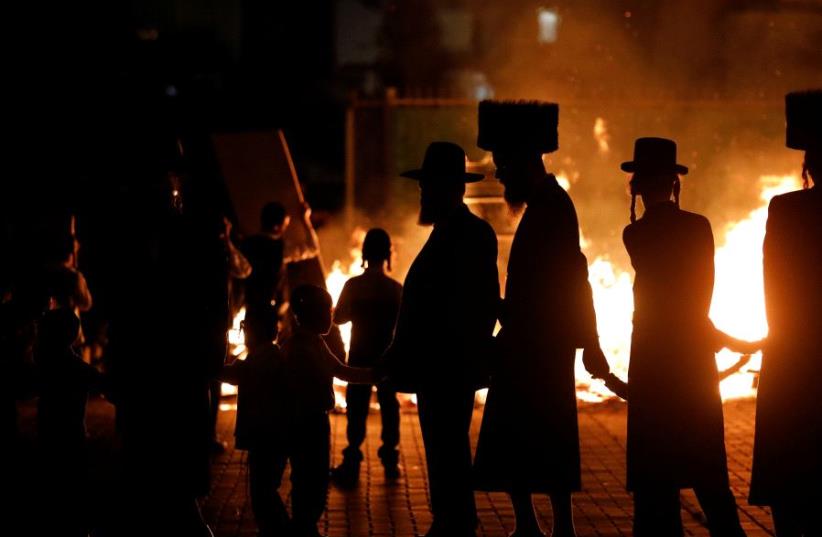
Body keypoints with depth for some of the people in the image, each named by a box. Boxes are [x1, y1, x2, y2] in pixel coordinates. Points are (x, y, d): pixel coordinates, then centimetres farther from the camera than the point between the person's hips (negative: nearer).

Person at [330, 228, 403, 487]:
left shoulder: (353, 285, -11)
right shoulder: (396, 288, -8)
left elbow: (338, 317, -5)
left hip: (360, 355, -1)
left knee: (357, 408, 4)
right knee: (388, 405, 12)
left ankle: (352, 465, 3)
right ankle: (390, 460, 15)